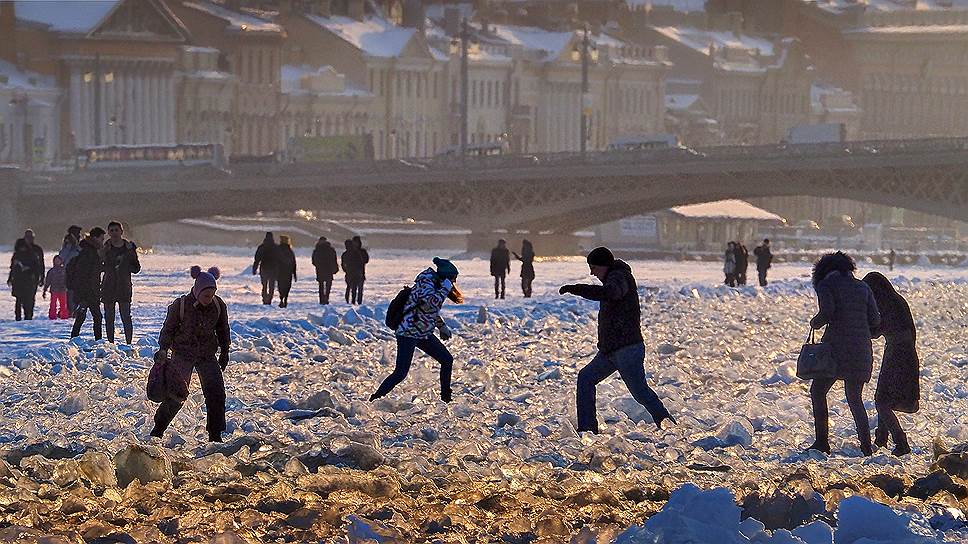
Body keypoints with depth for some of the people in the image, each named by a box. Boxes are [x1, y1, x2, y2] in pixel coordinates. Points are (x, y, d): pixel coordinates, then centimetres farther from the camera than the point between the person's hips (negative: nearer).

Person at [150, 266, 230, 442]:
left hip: (207, 355, 3)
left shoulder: (219, 306, -6)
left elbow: (223, 330, 9)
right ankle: (158, 430, 11)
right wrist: (163, 351, -5)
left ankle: (215, 435, 2)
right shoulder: (180, 305, -15)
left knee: (216, 393, -7)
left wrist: (224, 353, 12)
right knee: (175, 395, -6)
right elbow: (168, 329, -4)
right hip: (182, 354, -3)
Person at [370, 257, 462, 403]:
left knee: (447, 360, 11)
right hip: (408, 334, -10)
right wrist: (445, 288, -24)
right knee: (401, 373, -14)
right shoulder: (426, 284, -18)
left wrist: (442, 326, 26)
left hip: (424, 334, 10)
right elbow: (433, 301, -37)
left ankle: (446, 397, 23)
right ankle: (375, 400, -7)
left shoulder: (434, 284, 10)